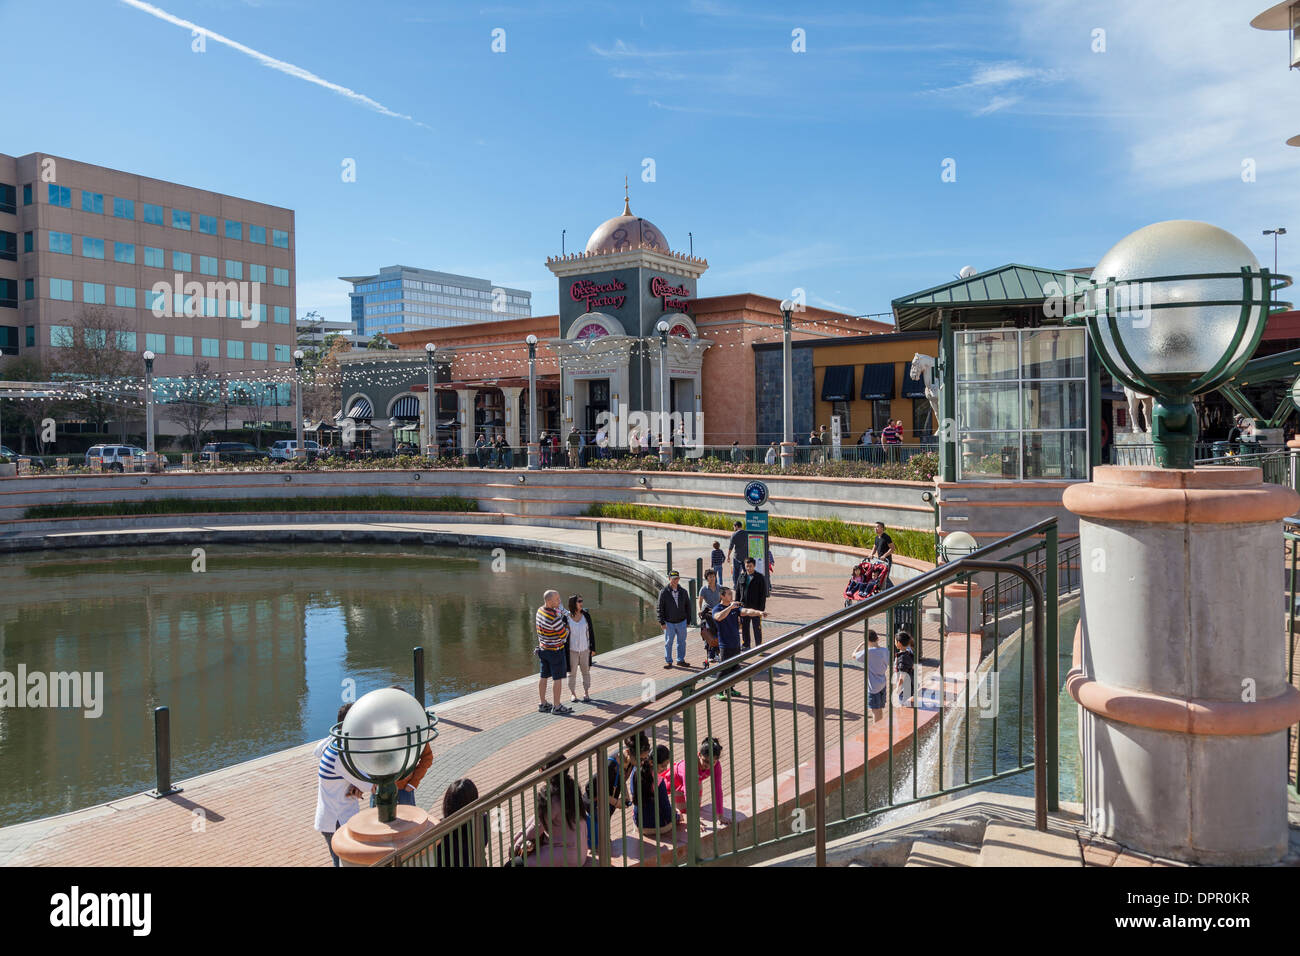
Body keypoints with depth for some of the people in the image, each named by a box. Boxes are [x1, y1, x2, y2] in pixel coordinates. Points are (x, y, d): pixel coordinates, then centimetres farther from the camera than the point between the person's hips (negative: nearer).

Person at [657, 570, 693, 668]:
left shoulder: (683, 592, 3)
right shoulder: (664, 592, -6)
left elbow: (688, 607, 10)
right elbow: (660, 608, -4)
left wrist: (688, 621, 9)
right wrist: (662, 622, -8)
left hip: (681, 622, 3)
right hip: (669, 623, -3)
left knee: (682, 642, 10)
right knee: (668, 642, 4)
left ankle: (681, 660, 23)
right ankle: (668, 661, 15)